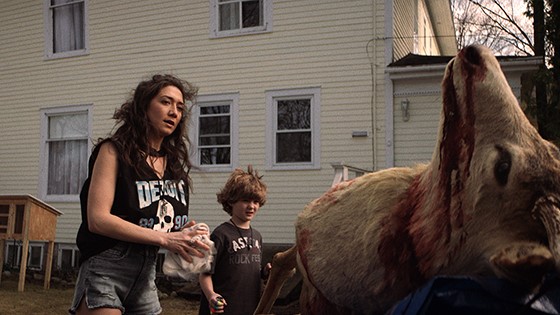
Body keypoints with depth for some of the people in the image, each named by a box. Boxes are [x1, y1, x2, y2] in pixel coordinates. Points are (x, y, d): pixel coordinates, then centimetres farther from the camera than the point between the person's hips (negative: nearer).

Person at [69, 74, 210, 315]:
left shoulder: (174, 163, 10)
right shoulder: (114, 151, -6)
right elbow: (97, 219, -17)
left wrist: (183, 236, -7)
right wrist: (164, 239, -20)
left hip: (147, 274, 6)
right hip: (107, 270, -6)